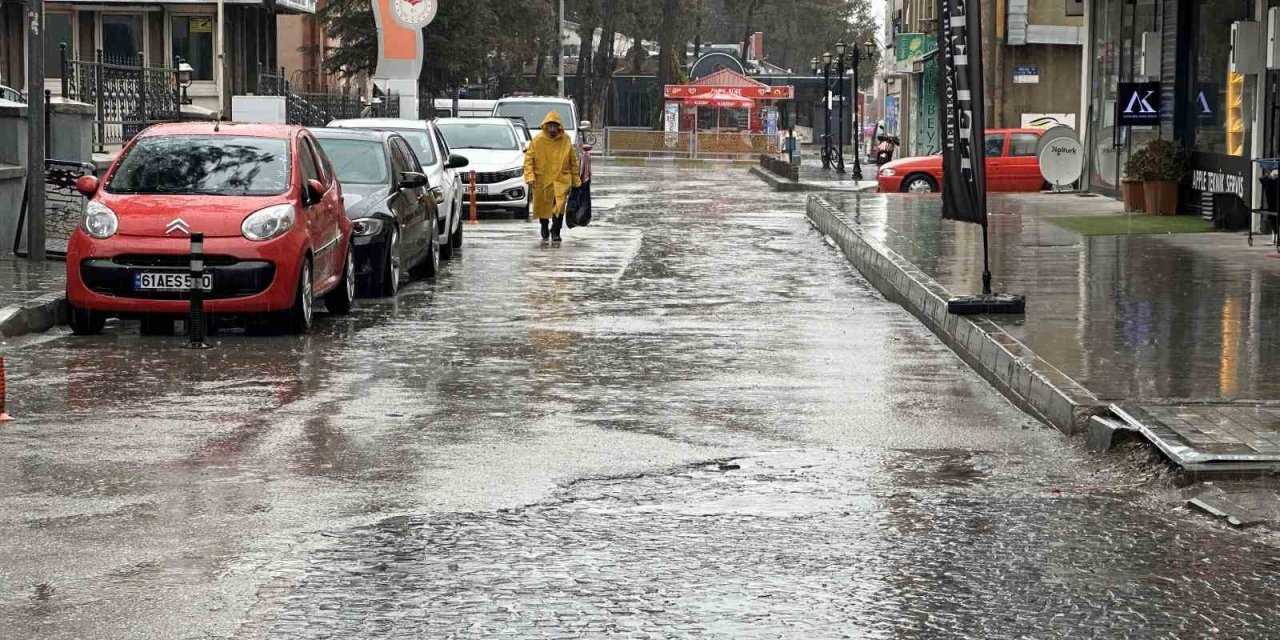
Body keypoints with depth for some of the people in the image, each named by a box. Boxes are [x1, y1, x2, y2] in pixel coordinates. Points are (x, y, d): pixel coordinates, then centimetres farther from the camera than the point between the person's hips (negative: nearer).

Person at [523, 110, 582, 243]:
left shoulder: (566, 140, -1)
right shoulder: (537, 141, -6)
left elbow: (573, 161, 8)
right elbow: (528, 159, -4)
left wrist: (576, 180, 9)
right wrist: (530, 177, -16)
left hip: (561, 179, 0)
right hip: (542, 179, 0)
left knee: (559, 205, -19)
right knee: (543, 207, 13)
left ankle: (555, 232, -9)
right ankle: (545, 230, 38)